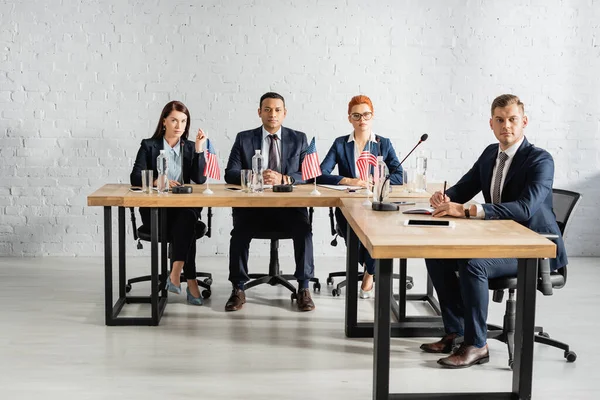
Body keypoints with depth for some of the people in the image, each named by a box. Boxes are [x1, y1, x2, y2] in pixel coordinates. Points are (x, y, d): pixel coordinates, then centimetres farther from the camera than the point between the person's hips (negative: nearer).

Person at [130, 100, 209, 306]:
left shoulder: (190, 147, 11)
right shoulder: (149, 146, 5)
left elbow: (200, 179, -2)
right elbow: (135, 177, -5)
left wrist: (199, 148, -9)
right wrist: (156, 181, -24)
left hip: (184, 208, 2)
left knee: (187, 218, -35)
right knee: (187, 221, -33)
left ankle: (175, 274, -37)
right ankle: (190, 281, -35)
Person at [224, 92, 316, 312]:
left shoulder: (299, 139, 9)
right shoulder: (244, 139, 8)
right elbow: (230, 174, 0)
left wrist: (283, 179, -19)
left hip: (289, 205, 0)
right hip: (252, 205, 0)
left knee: (303, 229, -29)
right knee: (239, 231, -29)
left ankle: (303, 288, -16)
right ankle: (238, 289, -14)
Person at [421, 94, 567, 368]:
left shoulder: (540, 160, -17)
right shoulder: (491, 153, 8)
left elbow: (525, 208, -31)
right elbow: (462, 190, 13)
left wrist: (467, 210, -38)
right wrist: (445, 198, -14)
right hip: (499, 241, 8)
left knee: (472, 263, -31)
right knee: (436, 255, -2)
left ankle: (476, 345, -18)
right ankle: (455, 332, 7)